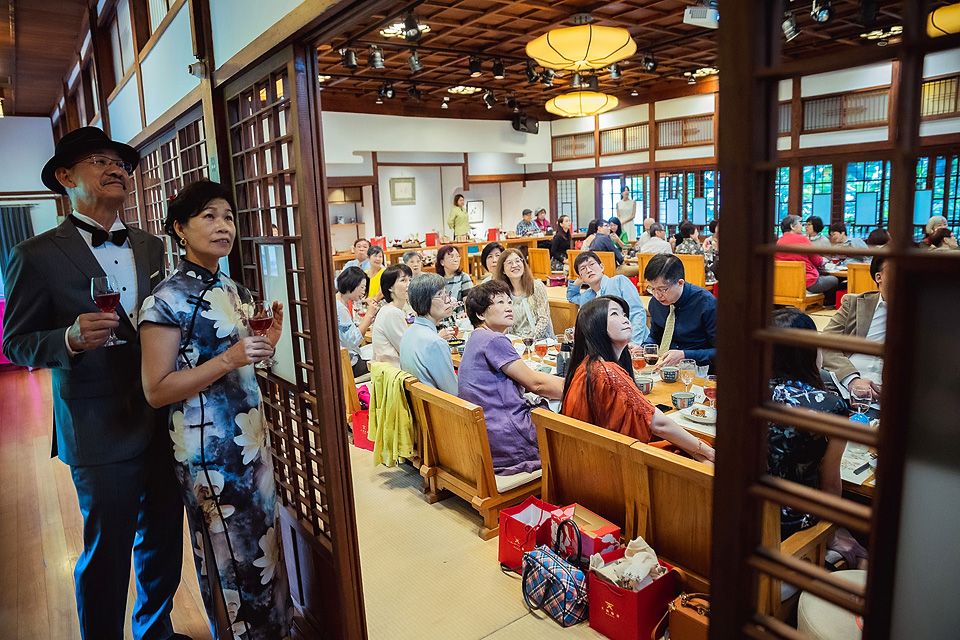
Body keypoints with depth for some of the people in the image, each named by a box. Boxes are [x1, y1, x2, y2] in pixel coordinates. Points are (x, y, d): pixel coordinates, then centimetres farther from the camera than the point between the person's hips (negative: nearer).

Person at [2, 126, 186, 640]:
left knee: (164, 540, 18)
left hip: (165, 419, 5)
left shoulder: (150, 246, 9)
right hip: (102, 429, -5)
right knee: (106, 552, 8)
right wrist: (71, 338, -23)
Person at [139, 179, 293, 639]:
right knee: (230, 554, 8)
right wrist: (228, 360, -25)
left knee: (262, 541, 19)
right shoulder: (167, 299, -14)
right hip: (208, 446, -7)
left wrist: (267, 343, -2)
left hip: (250, 436, 7)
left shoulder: (233, 290, 8)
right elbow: (157, 391, -16)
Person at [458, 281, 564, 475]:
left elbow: (526, 380, 17)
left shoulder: (476, 340, 18)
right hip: (510, 442, -9)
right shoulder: (494, 341, -14)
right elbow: (535, 383, -10)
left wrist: (568, 382, 12)